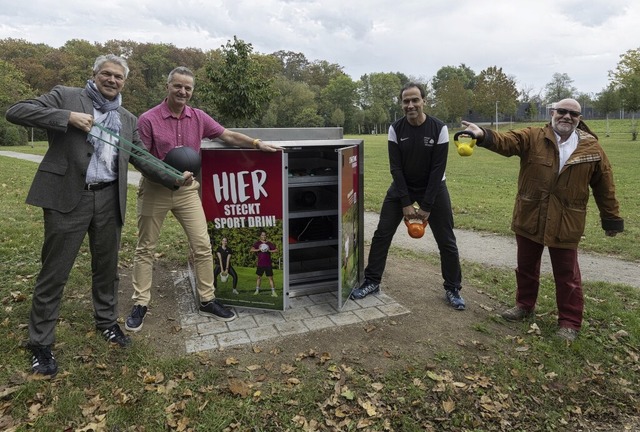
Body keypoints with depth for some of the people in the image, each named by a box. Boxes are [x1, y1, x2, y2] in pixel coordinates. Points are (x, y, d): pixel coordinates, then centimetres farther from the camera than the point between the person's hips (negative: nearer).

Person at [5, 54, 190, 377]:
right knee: (54, 271, 4)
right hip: (68, 197, -4)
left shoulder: (128, 120, 15)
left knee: (107, 267, 15)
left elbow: (142, 159, 13)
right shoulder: (65, 96, 3)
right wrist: (68, 117, -16)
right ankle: (40, 343, 19)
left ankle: (106, 321, 35)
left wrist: (174, 179, 2)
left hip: (109, 200, 4)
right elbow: (16, 111, -4)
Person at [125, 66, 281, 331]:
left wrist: (258, 144, -3)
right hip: (154, 190, -3)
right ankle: (140, 304, 21)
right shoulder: (148, 119, -9)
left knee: (202, 246, 0)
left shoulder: (198, 118, 2)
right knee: (146, 248, 7)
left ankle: (207, 301, 14)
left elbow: (228, 136, 7)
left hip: (186, 189, 3)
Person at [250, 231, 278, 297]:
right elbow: (251, 250, -9)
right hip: (260, 264, 1)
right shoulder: (257, 243, 3)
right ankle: (257, 291, 25)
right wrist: (259, 249, -21)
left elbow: (276, 250, 2)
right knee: (259, 277, 12)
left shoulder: (269, 243, 4)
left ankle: (273, 292, 0)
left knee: (270, 277, -2)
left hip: (268, 264, -1)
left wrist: (270, 251, -13)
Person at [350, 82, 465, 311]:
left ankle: (453, 289, 19)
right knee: (382, 234, -1)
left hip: (433, 188, -1)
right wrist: (406, 203, -17)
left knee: (446, 240, 1)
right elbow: (396, 168, -12)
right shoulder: (396, 129, -12)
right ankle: (372, 282, 14)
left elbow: (437, 170, -17)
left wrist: (427, 206, -19)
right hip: (402, 187, 2)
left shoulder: (439, 129, -17)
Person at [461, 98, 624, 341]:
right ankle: (524, 305, 37)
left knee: (567, 274, 7)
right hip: (529, 218, 1)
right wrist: (483, 135, -40)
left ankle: (569, 321, 22)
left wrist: (611, 219, 9)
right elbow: (505, 142, -20)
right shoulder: (532, 138, -2)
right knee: (526, 266, 17)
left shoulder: (592, 148, 0)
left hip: (565, 223, -1)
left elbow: (604, 186, 5)